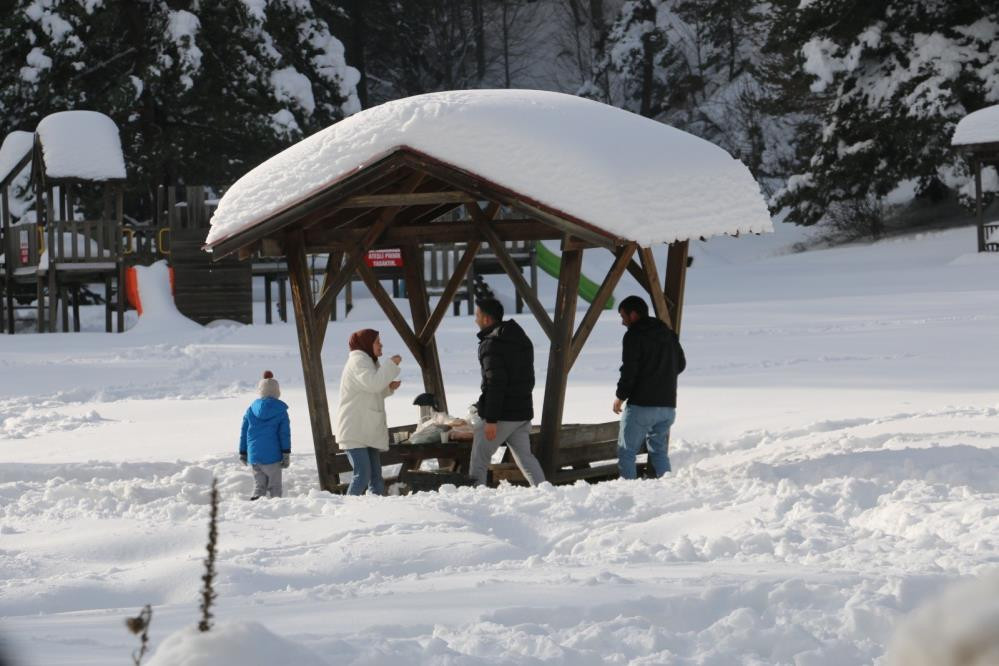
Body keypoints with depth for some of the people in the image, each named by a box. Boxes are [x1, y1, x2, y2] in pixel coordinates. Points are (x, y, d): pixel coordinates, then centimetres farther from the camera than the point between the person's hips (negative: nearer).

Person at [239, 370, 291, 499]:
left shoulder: (251, 410, 5)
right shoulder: (280, 411, -4)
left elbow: (243, 433, 10)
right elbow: (285, 434, -6)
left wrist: (243, 453, 19)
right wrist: (286, 455, -3)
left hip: (254, 455, 3)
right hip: (273, 455, -3)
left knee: (259, 485, 10)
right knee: (275, 485, 5)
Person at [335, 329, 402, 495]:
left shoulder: (368, 362, 20)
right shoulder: (358, 361, -10)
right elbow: (373, 383, -26)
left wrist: (389, 387, 8)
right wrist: (392, 364, -17)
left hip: (369, 430, 10)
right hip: (354, 431, -10)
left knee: (376, 476, 8)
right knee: (362, 474, -19)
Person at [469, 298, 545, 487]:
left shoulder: (491, 344, -14)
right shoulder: (522, 340, 15)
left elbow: (495, 383, -21)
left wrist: (491, 419, -21)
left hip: (502, 414, -8)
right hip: (524, 411, 8)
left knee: (479, 457, 2)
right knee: (525, 457, 10)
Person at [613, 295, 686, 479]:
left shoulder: (634, 336, -10)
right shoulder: (669, 334, 13)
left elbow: (629, 370, -14)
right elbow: (680, 365, 23)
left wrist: (620, 397, -1)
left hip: (642, 404, -7)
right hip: (668, 404, 7)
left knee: (626, 452, 0)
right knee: (659, 451, 16)